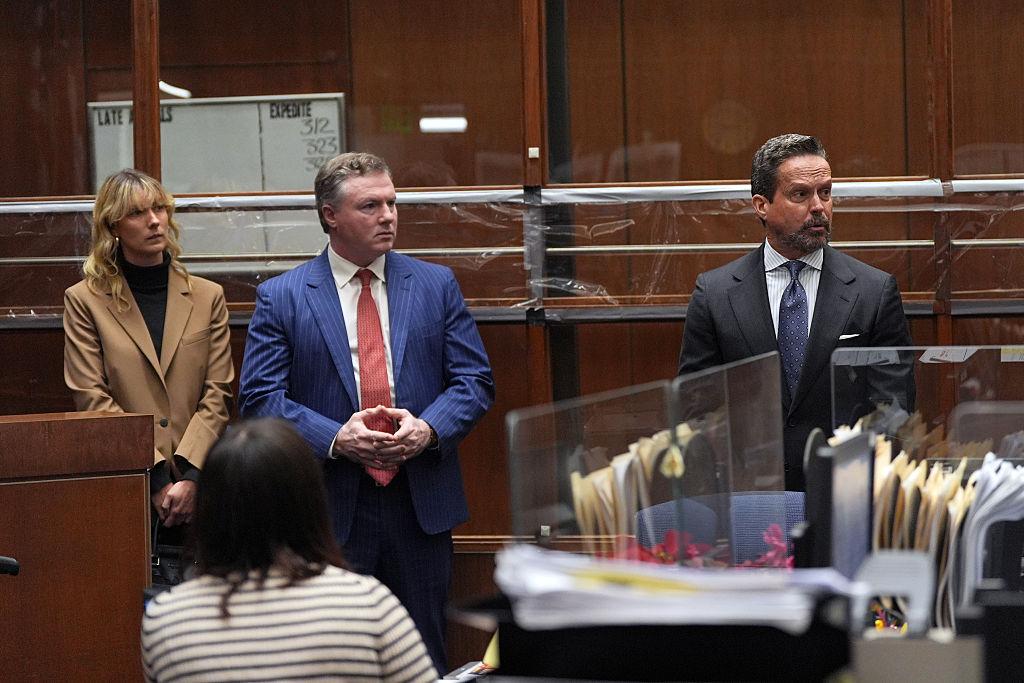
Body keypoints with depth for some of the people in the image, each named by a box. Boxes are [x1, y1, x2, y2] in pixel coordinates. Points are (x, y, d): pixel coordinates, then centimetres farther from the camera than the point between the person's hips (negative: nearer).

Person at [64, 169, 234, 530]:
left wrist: (189, 475, -9)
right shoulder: (84, 301, 4)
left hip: (196, 483, 2)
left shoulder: (207, 297, 11)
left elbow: (217, 395, 5)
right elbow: (92, 398, -4)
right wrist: (155, 479, -12)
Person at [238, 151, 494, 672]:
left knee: (425, 658, 8)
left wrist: (428, 428, -13)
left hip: (421, 505, 3)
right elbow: (260, 397, -5)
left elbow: (474, 380, 6)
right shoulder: (281, 298, 0)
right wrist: (335, 438, -19)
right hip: (330, 507, -2)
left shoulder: (436, 285, 8)